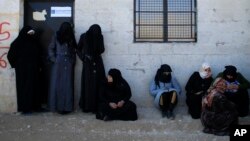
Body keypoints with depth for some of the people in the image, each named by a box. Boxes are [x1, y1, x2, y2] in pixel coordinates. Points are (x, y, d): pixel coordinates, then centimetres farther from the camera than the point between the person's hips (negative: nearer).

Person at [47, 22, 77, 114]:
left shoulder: (71, 38, 10)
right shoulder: (56, 37, 2)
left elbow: (74, 51, 13)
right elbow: (50, 48, 2)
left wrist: (73, 61, 2)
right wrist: (53, 59, -7)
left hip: (68, 64, 2)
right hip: (58, 64, -2)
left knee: (67, 85, 1)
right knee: (57, 84, -2)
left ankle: (66, 106, 6)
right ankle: (57, 106, 3)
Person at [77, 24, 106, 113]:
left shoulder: (100, 37, 1)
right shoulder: (84, 36, -3)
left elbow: (102, 50, 6)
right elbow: (78, 49, 6)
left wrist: (95, 55, -13)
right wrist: (84, 57, -9)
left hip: (97, 63, 2)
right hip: (87, 63, -1)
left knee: (98, 84, -3)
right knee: (87, 84, -2)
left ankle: (97, 106, 1)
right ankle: (86, 106, 3)